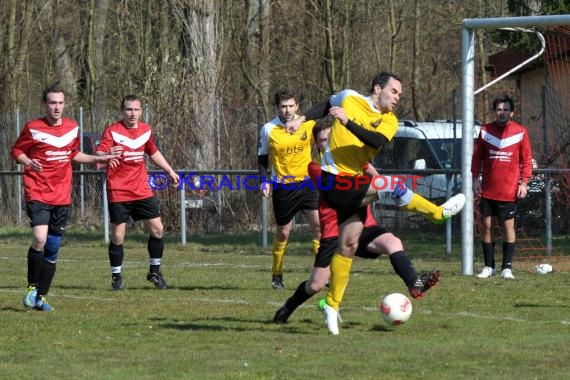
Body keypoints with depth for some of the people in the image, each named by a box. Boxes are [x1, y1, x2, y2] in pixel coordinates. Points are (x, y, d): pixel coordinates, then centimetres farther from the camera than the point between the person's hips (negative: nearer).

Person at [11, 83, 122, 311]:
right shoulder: (33, 128, -7)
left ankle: (41, 297, 16)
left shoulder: (72, 128, 7)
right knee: (40, 239, -22)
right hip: (37, 194, -5)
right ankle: (32, 287, -2)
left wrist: (99, 158, 16)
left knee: (53, 249, 6)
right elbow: (16, 151, 2)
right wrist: (28, 162, -17)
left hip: (61, 197, 5)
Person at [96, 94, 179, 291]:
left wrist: (170, 171, 26)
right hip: (118, 193, -5)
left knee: (157, 229, 2)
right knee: (118, 235, -4)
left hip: (142, 191, 5)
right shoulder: (112, 131, -8)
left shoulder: (146, 130, 8)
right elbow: (99, 153, -21)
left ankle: (155, 272, 18)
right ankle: (116, 276, 10)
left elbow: (154, 153, 25)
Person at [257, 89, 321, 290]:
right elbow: (262, 157, 4)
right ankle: (277, 275, 22)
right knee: (283, 232, 6)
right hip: (283, 186, -1)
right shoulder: (269, 129, -4)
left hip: (307, 182, 1)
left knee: (318, 224, -13)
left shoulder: (309, 125, -4)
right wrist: (264, 180, -4)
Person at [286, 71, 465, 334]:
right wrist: (301, 120, 7)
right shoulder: (349, 99, -3)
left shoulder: (389, 120, 5)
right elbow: (325, 107, 17)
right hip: (334, 181, -6)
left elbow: (377, 141, -16)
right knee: (393, 186, -21)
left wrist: (347, 122, -27)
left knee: (349, 244, 5)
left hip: (353, 184, 6)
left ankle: (332, 305, 14)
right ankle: (439, 213, -2)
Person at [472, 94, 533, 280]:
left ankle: (507, 268, 5)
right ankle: (488, 266, 13)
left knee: (508, 226, -1)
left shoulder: (520, 132, -1)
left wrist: (523, 182, -5)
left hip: (509, 190, -2)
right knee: (486, 225, 3)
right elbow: (477, 157, 8)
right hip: (488, 189, 2)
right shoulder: (485, 131, 4)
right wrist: (475, 179, -1)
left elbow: (526, 160, 1)